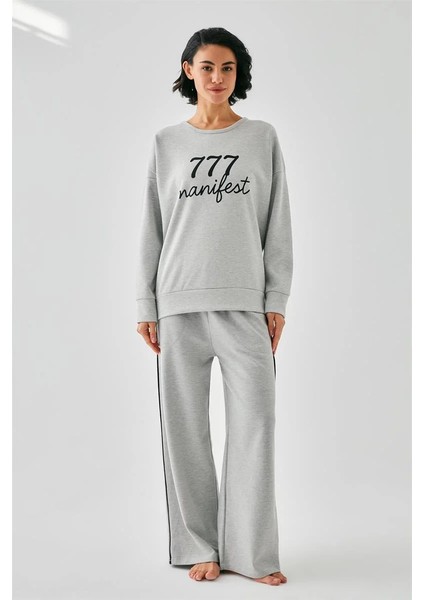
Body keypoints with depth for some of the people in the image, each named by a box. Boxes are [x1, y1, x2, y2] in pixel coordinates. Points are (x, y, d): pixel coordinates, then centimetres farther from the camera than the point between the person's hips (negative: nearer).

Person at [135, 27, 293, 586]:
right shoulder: (167, 143, 8)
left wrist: (277, 300, 1)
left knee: (254, 423, -4)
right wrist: (147, 304, 4)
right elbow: (152, 229, 8)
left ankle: (253, 551, 7)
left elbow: (277, 226, 6)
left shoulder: (263, 138, 7)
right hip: (180, 303, 1)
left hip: (245, 303, -1)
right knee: (185, 425, 2)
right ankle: (200, 546, 14)